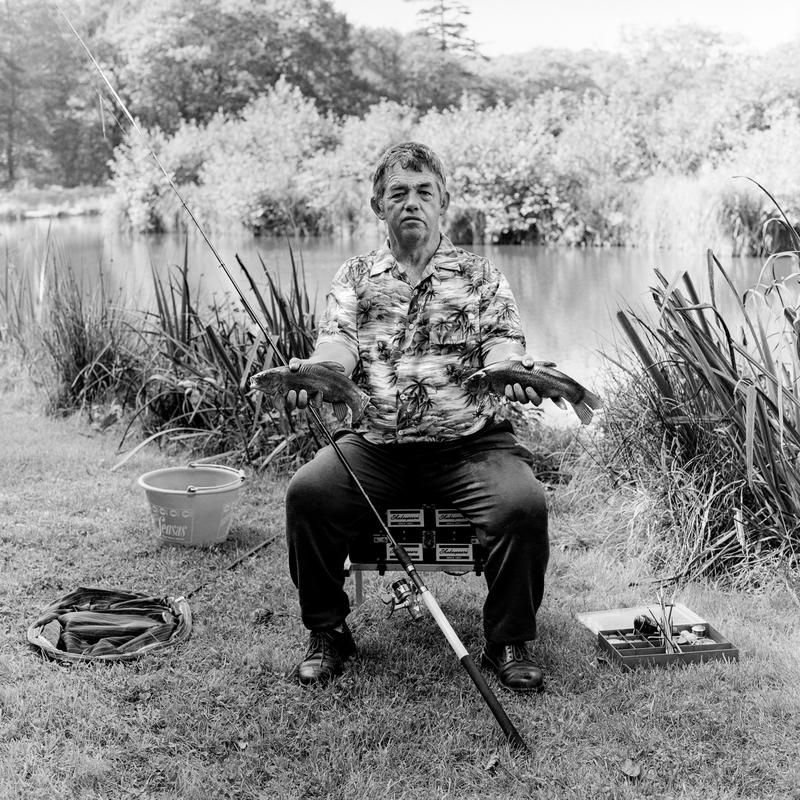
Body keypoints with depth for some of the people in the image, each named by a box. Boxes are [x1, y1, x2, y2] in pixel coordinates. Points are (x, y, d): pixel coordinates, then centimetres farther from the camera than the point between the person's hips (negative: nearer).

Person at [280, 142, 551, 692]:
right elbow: (337, 344, -1)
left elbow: (502, 344, -2)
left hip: (470, 441, -1)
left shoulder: (480, 275, 12)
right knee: (308, 493, -23)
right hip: (374, 443, 1)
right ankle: (328, 633, -2)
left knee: (523, 504, -27)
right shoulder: (355, 277, 15)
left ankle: (509, 642, -5)